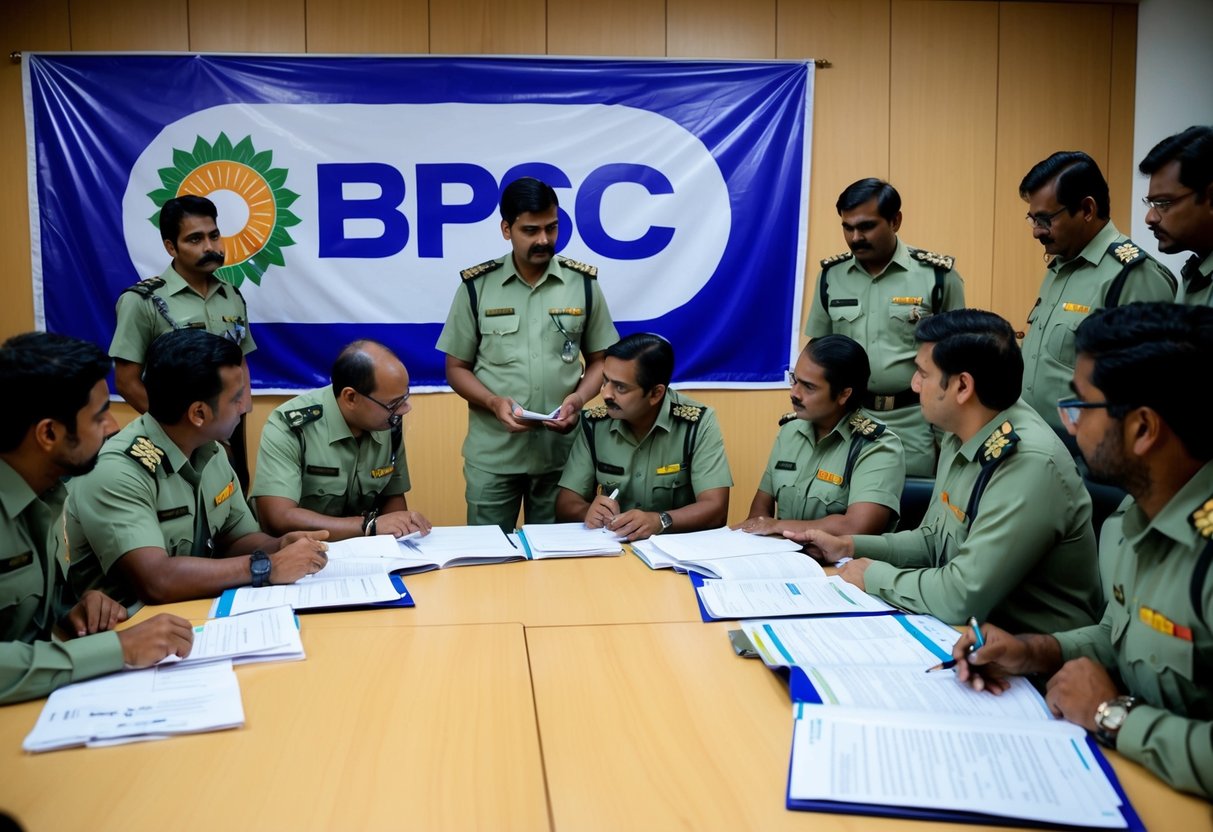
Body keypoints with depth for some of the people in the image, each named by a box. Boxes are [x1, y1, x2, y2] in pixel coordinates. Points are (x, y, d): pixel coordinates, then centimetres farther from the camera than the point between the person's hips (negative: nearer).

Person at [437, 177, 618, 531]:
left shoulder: (583, 284, 2)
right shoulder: (477, 286, 0)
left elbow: (599, 360, 9)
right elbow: (456, 368, 4)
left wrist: (578, 399, -11)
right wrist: (494, 402, -14)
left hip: (563, 451, 1)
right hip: (492, 454, 0)